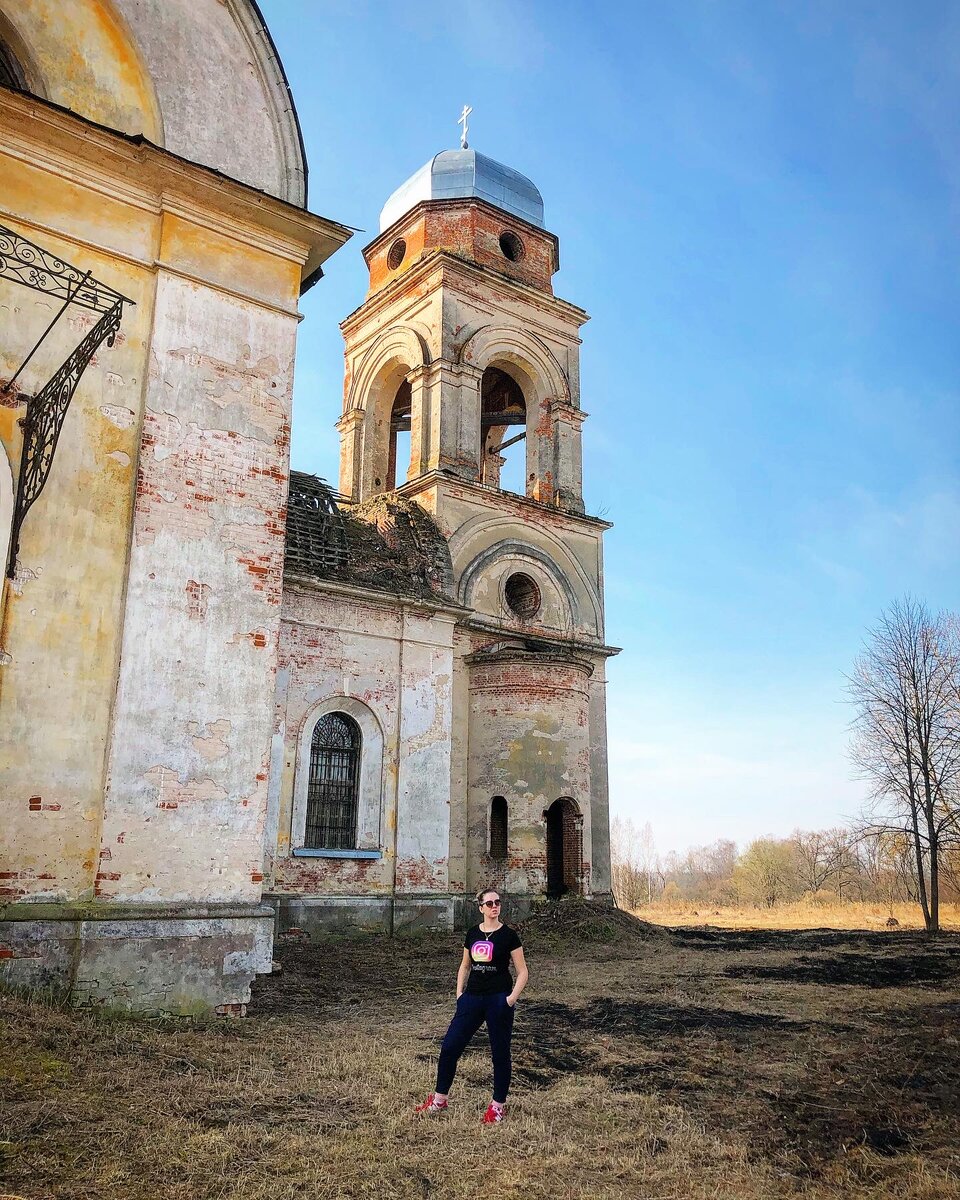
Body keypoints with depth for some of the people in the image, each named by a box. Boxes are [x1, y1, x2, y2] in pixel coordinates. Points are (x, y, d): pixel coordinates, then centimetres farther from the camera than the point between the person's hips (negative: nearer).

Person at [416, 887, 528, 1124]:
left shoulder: (508, 935, -6)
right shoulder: (472, 934, 6)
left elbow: (522, 972, -3)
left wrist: (512, 998, -13)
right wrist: (459, 993, 8)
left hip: (498, 1000, -4)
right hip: (472, 998, 4)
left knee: (500, 1053, 6)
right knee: (449, 1047, 3)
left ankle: (498, 1105, 23)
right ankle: (439, 1099, 19)